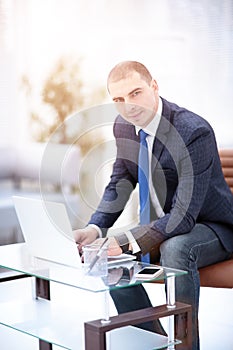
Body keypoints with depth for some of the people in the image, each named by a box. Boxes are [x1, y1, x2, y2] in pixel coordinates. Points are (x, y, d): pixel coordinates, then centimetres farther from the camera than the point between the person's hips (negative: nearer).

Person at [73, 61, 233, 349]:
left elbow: (184, 216, -32)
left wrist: (125, 242, -38)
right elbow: (119, 184, 5)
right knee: (110, 254, -11)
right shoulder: (124, 125, -4)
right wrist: (95, 229, -14)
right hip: (164, 224, 7)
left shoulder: (195, 131, -29)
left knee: (174, 248, -36)